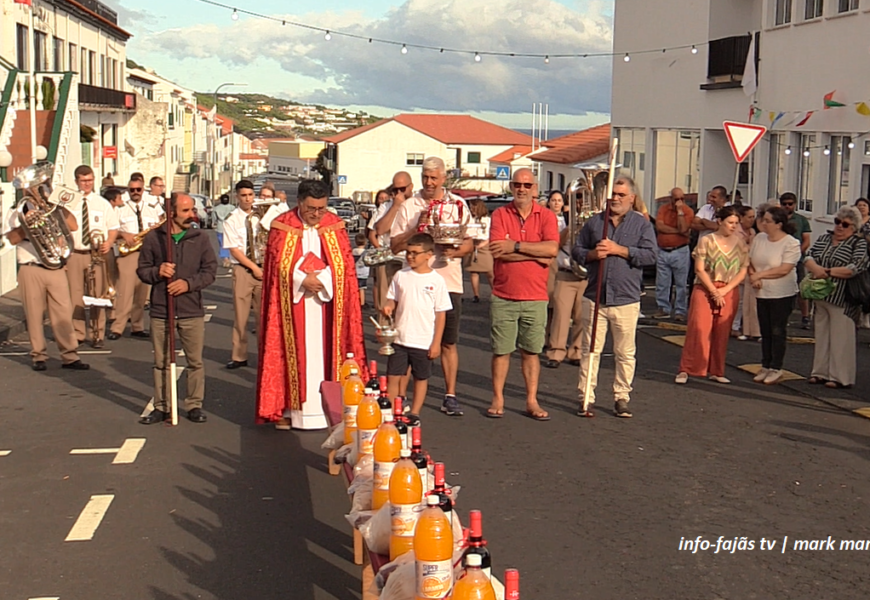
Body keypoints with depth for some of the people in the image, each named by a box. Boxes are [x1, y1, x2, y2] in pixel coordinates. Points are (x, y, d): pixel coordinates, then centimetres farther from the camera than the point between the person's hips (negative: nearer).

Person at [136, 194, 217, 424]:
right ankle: (162, 407, 17)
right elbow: (142, 269, 7)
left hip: (192, 312, 0)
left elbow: (210, 270, 2)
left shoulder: (200, 238, 3)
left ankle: (194, 405, 16)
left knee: (195, 361, 4)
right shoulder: (153, 237, 2)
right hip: (160, 311, 0)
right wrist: (157, 272, -14)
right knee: (162, 362, 8)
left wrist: (189, 283, -13)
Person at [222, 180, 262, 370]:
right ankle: (239, 357, 8)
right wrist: (254, 267, -9)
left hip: (262, 269, 2)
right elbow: (234, 250, -5)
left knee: (263, 313, 2)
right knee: (240, 314, 1)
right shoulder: (231, 220, 0)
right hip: (242, 269, -2)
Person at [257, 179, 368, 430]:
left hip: (326, 303, 1)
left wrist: (321, 279, -15)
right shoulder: (282, 226, -1)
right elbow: (278, 264, -4)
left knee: (325, 352, 0)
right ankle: (288, 408, 4)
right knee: (293, 352, 0)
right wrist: (303, 280, -17)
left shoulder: (335, 226, 4)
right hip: (293, 303, -1)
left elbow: (345, 263, 0)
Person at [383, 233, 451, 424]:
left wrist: (436, 343, -5)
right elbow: (392, 300, 13)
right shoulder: (401, 276, 3)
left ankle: (414, 413, 22)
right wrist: (388, 307, -12)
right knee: (393, 377, 1)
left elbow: (441, 314, -3)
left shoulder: (436, 281, -5)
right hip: (400, 337, 2)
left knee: (421, 378, 10)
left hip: (424, 341, -2)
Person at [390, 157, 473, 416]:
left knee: (449, 342, 4)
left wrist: (454, 252, -12)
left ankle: (450, 396, 11)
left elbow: (470, 243, 8)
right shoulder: (409, 207, 6)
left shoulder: (458, 205, 9)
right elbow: (395, 245, 2)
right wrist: (417, 228, -12)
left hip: (449, 280, 1)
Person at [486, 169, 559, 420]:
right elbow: (498, 252, -13)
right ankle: (497, 399, 16)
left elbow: (552, 249, -14)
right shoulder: (500, 215, 1)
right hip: (503, 297, 0)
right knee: (501, 350, 5)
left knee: (531, 351, 7)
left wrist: (516, 246, -15)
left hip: (535, 298, 0)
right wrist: (537, 255, -11)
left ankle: (532, 401, 15)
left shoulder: (547, 216, 3)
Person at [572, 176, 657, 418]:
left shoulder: (642, 225, 5)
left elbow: (650, 255, -7)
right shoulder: (594, 222, 12)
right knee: (589, 350, 3)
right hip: (594, 297, 2)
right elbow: (576, 251, 13)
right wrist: (593, 254, -8)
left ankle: (622, 397, 15)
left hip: (626, 300, -2)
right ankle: (586, 397, 10)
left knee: (625, 353, 4)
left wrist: (618, 249, -13)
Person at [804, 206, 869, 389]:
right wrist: (816, 268, -19)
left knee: (841, 337, -2)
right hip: (820, 296, 6)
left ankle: (840, 377, 5)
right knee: (821, 335, 12)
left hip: (842, 300, -6)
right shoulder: (824, 238, 13)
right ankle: (821, 372, 21)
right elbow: (809, 256, 3)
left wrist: (827, 272, -17)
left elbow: (855, 269, -17)